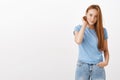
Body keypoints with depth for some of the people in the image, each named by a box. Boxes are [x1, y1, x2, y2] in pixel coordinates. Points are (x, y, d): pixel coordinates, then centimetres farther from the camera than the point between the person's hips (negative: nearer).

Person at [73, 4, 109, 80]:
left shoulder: (102, 30, 5)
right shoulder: (79, 28, 2)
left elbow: (105, 50, 11)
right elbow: (78, 41, -19)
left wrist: (106, 61, -9)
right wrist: (84, 24, -9)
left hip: (98, 67, 1)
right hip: (82, 66, -1)